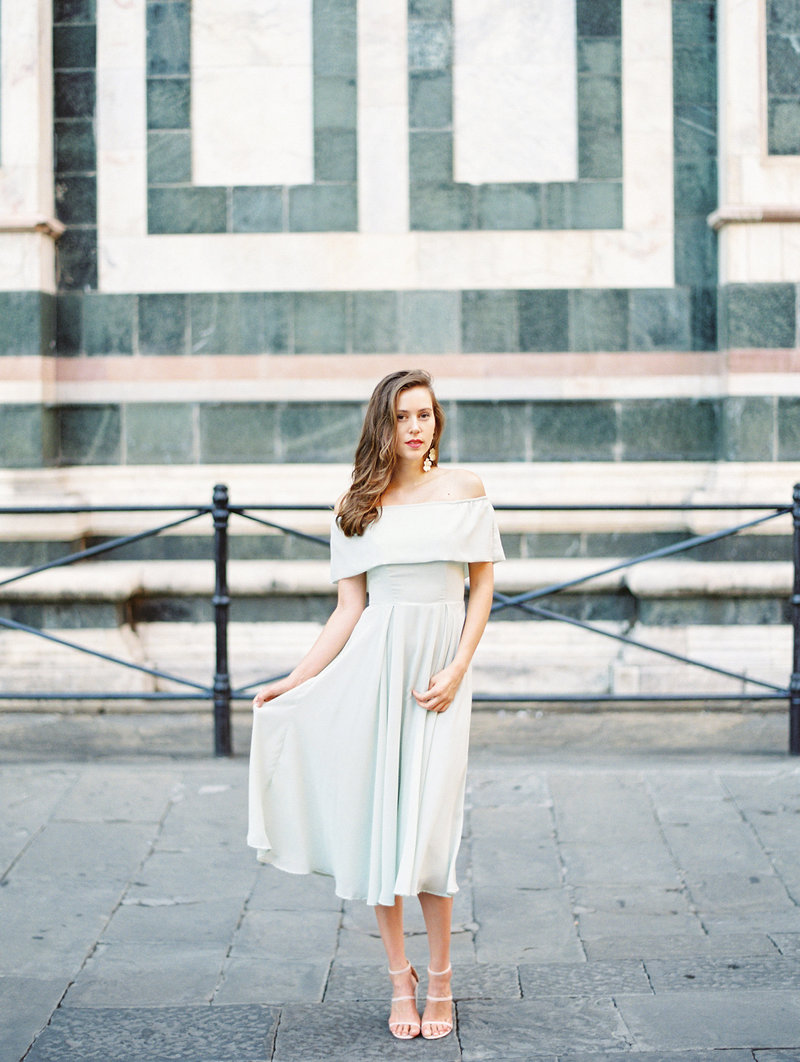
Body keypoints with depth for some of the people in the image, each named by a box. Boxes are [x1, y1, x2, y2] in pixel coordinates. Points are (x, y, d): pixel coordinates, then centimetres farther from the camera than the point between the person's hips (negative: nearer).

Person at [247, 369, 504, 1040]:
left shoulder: (465, 490, 3)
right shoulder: (359, 507, 6)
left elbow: (483, 587, 4)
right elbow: (349, 608, 7)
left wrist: (457, 670, -7)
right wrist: (294, 680, 1)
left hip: (442, 664, -1)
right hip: (375, 664, 2)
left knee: (429, 827, -7)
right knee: (379, 819, 1)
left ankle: (440, 982, 6)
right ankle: (401, 982, 11)